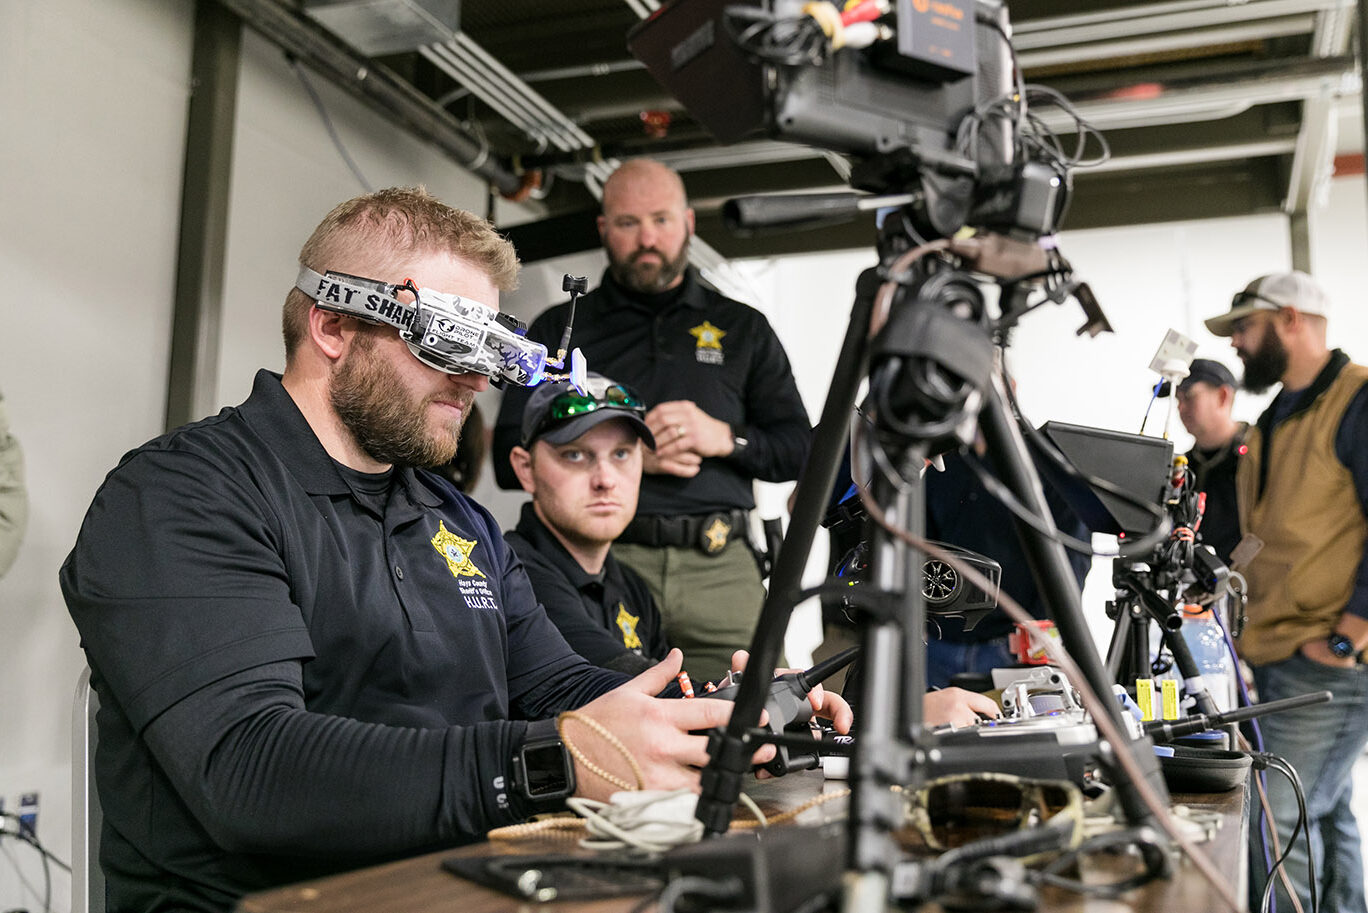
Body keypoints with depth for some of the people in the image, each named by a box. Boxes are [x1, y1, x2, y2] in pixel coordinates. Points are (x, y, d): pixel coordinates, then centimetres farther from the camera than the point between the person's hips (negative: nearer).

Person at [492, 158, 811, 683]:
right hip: (598, 566, -1)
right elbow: (510, 458, 5)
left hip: (722, 573, 1)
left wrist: (724, 437, -6)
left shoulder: (743, 329, 19)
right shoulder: (558, 331, 15)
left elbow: (801, 450, 14)